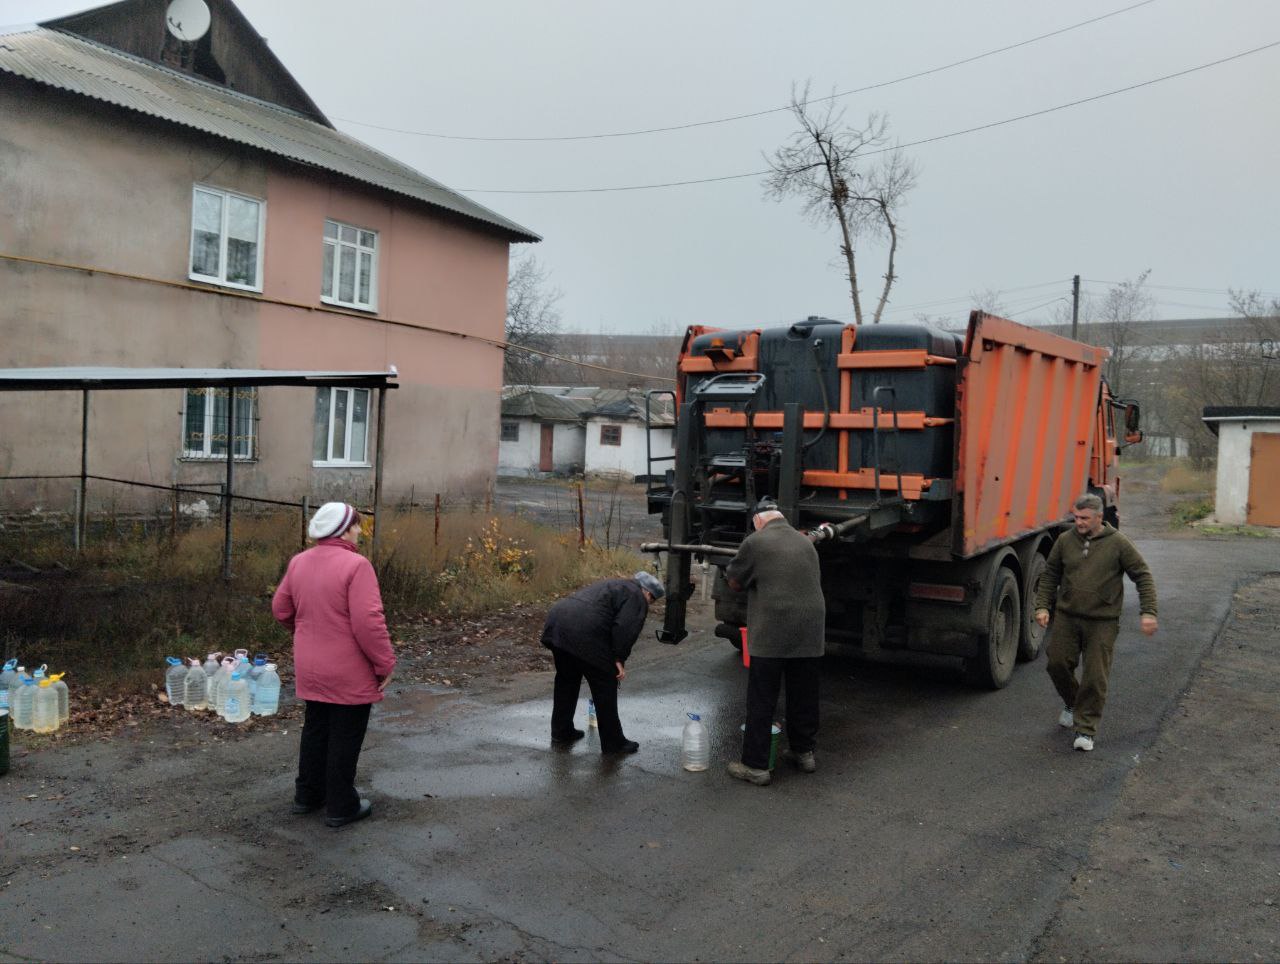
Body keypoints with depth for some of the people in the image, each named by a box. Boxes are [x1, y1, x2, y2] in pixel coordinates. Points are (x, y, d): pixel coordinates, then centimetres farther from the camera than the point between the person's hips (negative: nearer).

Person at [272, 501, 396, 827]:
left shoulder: (299, 562, 2)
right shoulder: (356, 565, -21)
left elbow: (281, 609, 12)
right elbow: (368, 622, -26)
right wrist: (385, 663, -15)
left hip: (310, 669, 7)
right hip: (349, 674, -7)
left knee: (315, 730, 22)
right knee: (345, 739, 6)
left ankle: (307, 794, 34)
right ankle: (340, 806, 17)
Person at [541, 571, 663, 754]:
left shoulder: (612, 586, 32)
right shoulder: (636, 597, 6)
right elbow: (625, 628, -10)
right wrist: (619, 659, -5)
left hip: (557, 623, 9)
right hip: (584, 635, -9)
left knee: (566, 681, 24)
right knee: (605, 687, 5)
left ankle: (561, 732, 35)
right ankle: (613, 743, 14)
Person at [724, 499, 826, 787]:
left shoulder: (755, 542, -6)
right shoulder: (806, 543, 12)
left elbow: (735, 583, 3)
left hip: (771, 636, -5)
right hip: (811, 634, 5)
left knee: (761, 702, 2)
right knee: (804, 697, 18)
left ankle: (755, 765, 6)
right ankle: (804, 752, 31)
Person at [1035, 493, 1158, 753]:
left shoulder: (1117, 544, -6)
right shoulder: (1065, 540, 2)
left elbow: (1143, 576, -2)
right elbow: (1050, 575, 12)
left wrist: (1148, 612, -10)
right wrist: (1042, 606, 4)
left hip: (1102, 622, -3)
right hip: (1066, 617, 3)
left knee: (1095, 677, -3)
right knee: (1058, 664, 3)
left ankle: (1086, 730, 8)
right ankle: (1072, 703, 33)